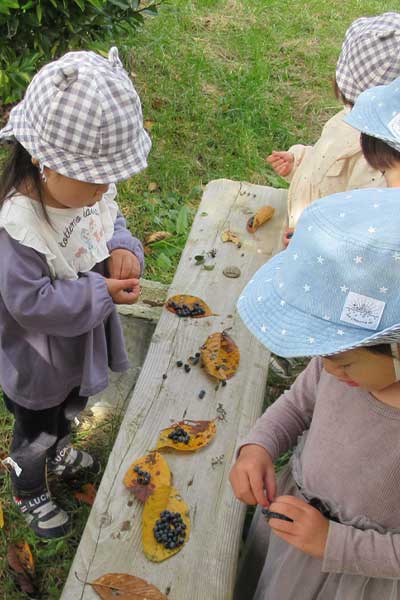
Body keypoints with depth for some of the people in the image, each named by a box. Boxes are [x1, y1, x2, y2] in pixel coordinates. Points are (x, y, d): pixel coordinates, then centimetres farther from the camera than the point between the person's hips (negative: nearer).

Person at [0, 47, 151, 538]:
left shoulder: (88, 188, -14)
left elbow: (112, 221, 3)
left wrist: (124, 249, -19)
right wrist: (102, 293, -31)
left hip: (83, 341, 7)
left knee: (70, 410, 35)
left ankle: (58, 452, 68)